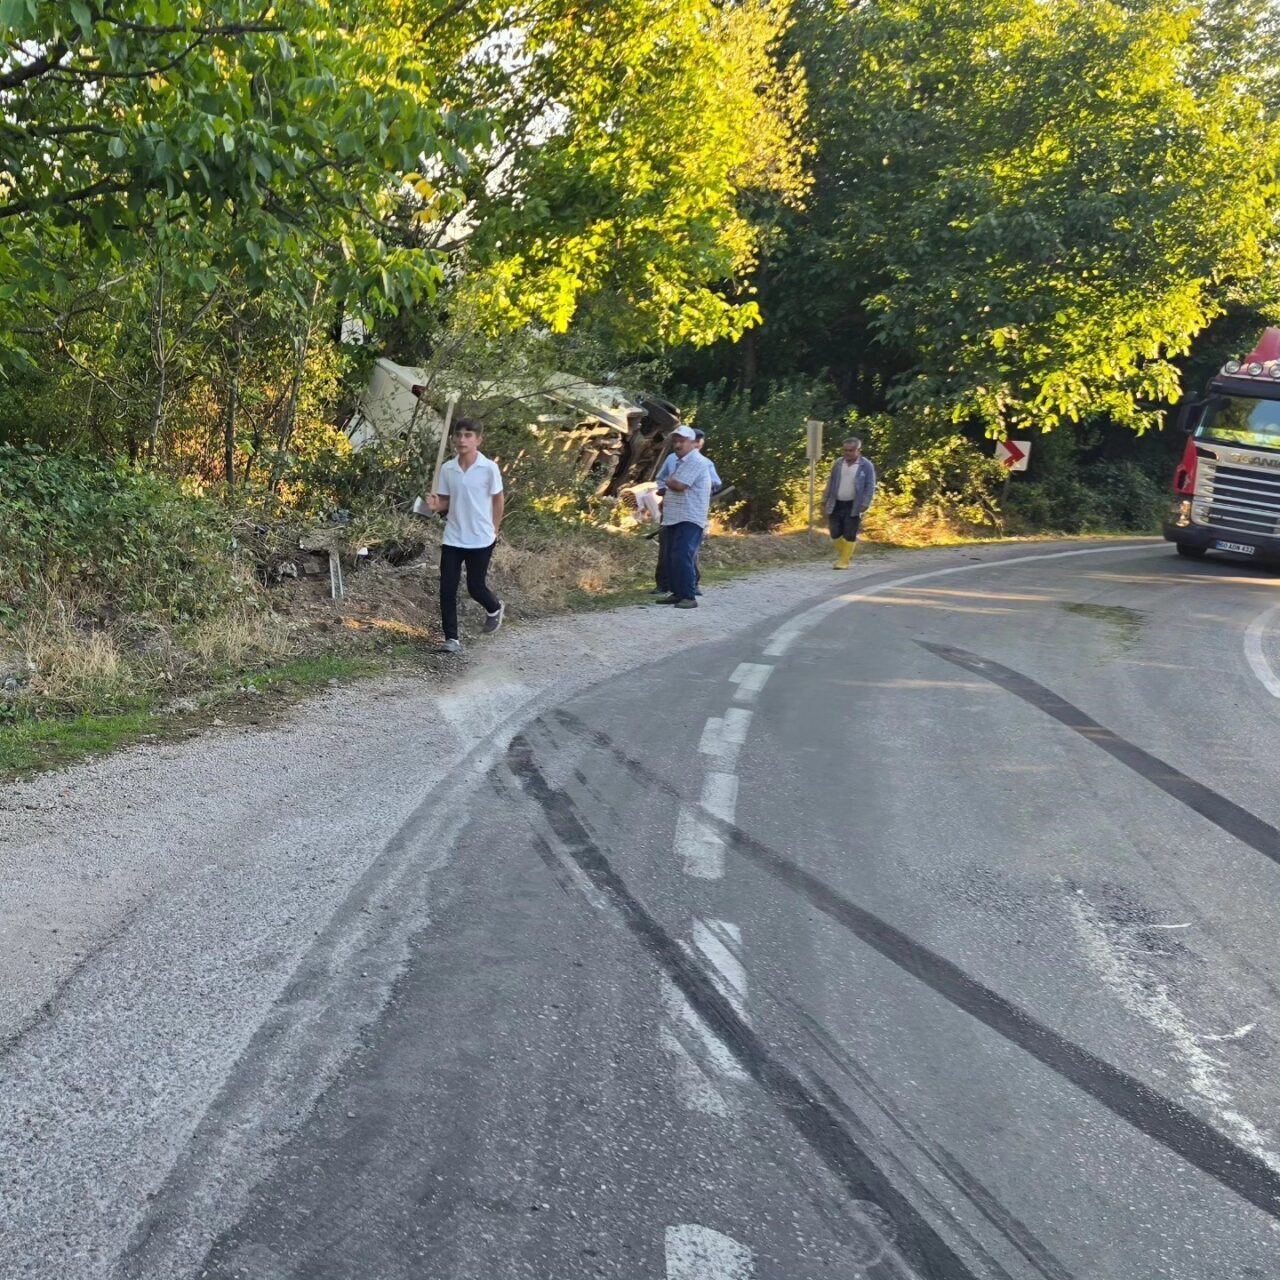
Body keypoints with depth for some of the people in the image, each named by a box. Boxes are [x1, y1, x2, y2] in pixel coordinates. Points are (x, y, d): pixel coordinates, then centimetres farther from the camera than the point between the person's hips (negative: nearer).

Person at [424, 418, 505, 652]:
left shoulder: (489, 468, -11)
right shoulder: (447, 469, -1)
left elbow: (498, 500, 1)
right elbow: (446, 502, 7)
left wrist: (494, 529, 3)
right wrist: (436, 505, -15)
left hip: (481, 539, -3)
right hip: (452, 538, 3)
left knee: (475, 586, 3)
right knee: (447, 589, -2)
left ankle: (495, 609, 37)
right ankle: (452, 638, 6)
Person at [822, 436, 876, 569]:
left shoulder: (866, 465, -6)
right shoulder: (838, 463, 6)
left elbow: (870, 487, -7)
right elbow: (830, 483, 12)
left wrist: (864, 506, -15)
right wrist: (824, 502, 8)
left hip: (853, 506, -4)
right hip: (836, 504, 4)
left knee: (849, 535, -2)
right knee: (835, 533, 6)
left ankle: (844, 561, 5)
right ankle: (842, 553, 28)